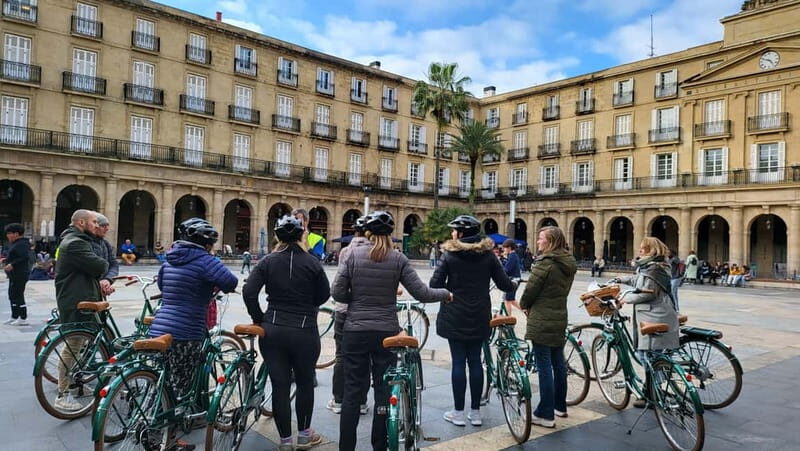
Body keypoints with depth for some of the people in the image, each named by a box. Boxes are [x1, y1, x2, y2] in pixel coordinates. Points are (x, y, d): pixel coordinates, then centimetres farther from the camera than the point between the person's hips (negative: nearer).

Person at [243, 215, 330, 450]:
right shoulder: (312, 262, -6)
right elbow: (324, 295, 1)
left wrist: (259, 318, 4)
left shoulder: (268, 262, -1)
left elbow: (249, 292, -8)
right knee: (305, 382, 17)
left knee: (279, 386, 10)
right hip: (304, 332, -2)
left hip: (272, 331, 2)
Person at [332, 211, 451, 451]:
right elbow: (422, 293, -5)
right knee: (384, 393, 11)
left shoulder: (354, 254, -4)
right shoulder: (398, 259, -5)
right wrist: (445, 293, 13)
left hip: (356, 332, 1)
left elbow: (338, 293, -5)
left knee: (352, 393, 10)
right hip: (386, 333, 0)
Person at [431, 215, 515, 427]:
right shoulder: (488, 254, 0)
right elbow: (503, 283, 3)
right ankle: (475, 411, 18)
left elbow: (435, 285, -11)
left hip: (455, 316, -3)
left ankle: (458, 412, 12)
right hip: (479, 316, 3)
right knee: (475, 361, 11)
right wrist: (515, 285, 25)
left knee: (458, 362, 4)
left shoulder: (450, 255, -8)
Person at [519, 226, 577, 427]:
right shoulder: (569, 265, 9)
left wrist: (524, 304, 7)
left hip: (542, 320, -8)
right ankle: (560, 406, 31)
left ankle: (545, 414, 2)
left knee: (544, 365, -4)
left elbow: (531, 288, -14)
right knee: (558, 362, 18)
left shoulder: (545, 263, -17)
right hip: (560, 317, 9)